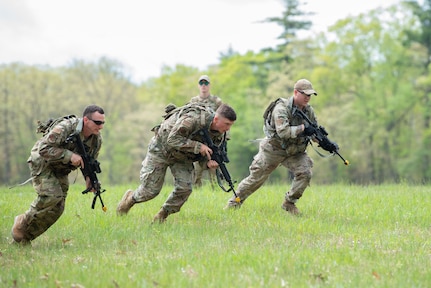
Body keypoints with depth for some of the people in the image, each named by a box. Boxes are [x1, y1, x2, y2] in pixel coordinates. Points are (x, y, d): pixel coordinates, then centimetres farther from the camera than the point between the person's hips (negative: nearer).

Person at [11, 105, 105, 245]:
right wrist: (69, 155, -38)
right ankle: (22, 224, -6)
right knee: (51, 195, -27)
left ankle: (24, 239, 10)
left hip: (60, 170, 7)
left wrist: (91, 182, -14)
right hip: (41, 163, -7)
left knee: (57, 208, -2)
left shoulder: (97, 139, -9)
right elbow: (43, 149, -32)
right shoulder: (65, 128, -31)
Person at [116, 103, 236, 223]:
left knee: (184, 188, -12)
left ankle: (162, 216, 10)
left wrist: (209, 161, -24)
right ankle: (130, 198, 31)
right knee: (150, 190, -2)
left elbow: (209, 152, 0)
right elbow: (173, 140, -36)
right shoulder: (192, 119, -38)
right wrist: (197, 146, -41)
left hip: (182, 157, 6)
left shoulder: (219, 134, -14)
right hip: (161, 149, -6)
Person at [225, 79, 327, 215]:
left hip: (295, 152, 5)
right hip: (273, 150, -5)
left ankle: (289, 203, 1)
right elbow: (283, 131, -35)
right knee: (256, 177, 3)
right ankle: (235, 202, 21)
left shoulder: (308, 110, -2)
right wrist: (302, 128, -34)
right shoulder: (282, 108, -23)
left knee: (305, 173, -16)